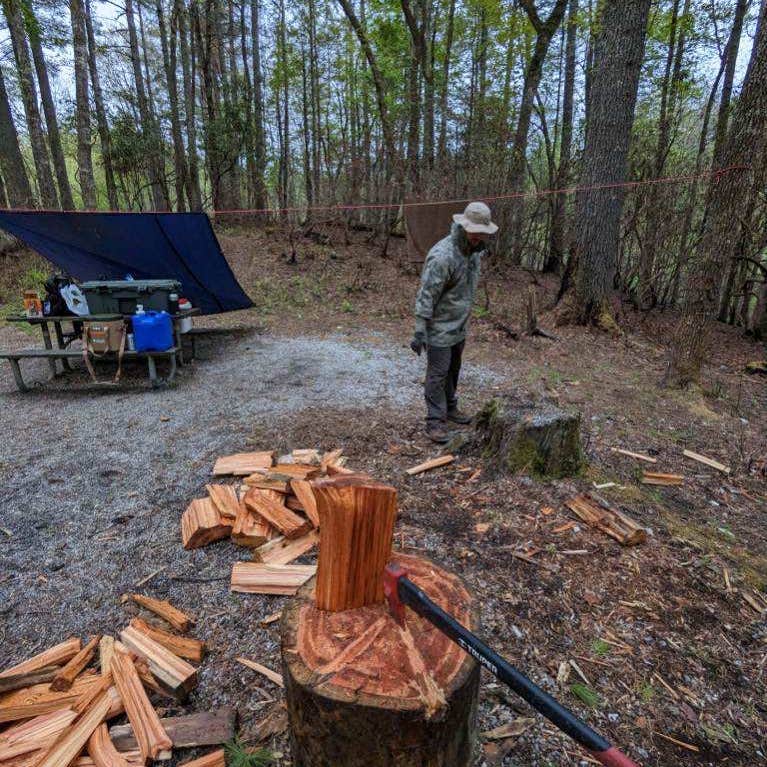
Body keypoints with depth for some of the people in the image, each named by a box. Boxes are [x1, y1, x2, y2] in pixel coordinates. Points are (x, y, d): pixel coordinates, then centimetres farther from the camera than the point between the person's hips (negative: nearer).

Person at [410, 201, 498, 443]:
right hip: (440, 328, -8)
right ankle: (435, 421, 9)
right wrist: (420, 332, -24)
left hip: (460, 326, 8)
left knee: (453, 370, 20)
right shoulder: (442, 256, -25)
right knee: (437, 373, -1)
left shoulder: (475, 250, 3)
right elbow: (426, 296, -24)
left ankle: (450, 408, 36)